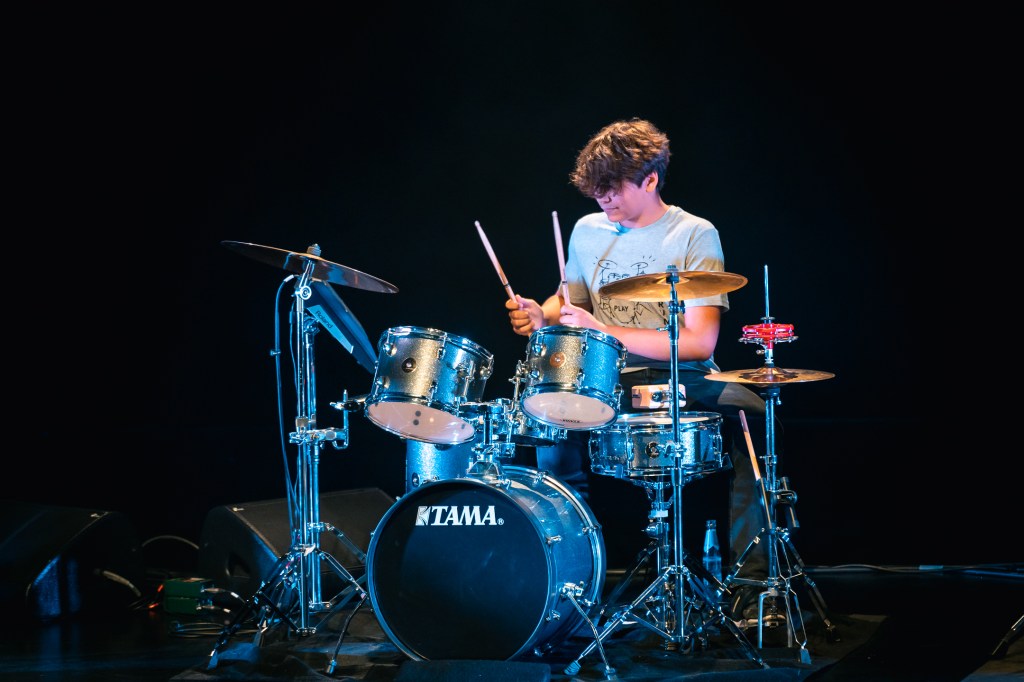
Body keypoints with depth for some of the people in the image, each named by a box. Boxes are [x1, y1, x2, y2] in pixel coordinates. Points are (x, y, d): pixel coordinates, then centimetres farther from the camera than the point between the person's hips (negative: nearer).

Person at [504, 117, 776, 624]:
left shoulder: (695, 236, -6)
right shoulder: (588, 231, 9)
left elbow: (700, 342, -14)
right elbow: (569, 298, 25)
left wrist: (604, 331, -18)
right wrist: (542, 316, 0)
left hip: (683, 379, -3)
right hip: (609, 383, 3)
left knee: (749, 416, -31)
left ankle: (751, 581, -21)